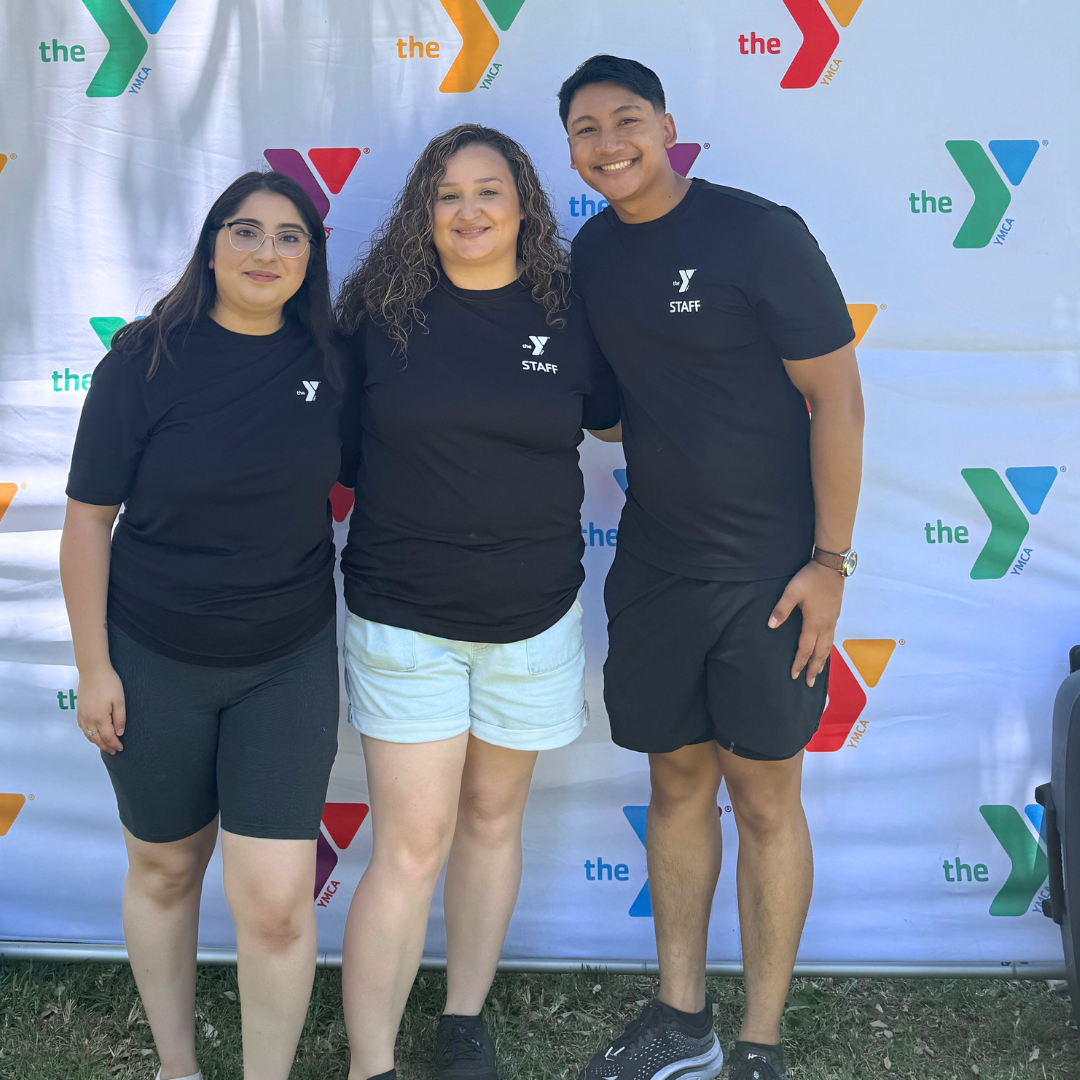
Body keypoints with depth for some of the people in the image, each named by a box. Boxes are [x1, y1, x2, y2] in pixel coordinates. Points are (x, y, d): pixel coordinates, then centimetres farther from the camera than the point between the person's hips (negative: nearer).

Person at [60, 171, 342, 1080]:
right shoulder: (147, 358, -10)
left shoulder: (325, 360, -3)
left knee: (275, 899, -6)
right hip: (155, 661, -1)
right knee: (164, 869, 16)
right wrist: (94, 666, -7)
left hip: (290, 662, 1)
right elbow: (88, 517, -7)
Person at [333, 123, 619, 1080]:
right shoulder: (381, 306, -3)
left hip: (532, 618, 2)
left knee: (493, 820, 16)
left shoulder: (567, 313, 1)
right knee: (411, 846, -3)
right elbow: (337, 439, 6)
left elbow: (613, 417, 15)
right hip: (403, 618, -2)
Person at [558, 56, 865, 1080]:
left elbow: (835, 395, -11)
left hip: (766, 570, -5)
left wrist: (830, 560, -13)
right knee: (676, 781, 13)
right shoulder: (592, 253, 6)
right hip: (653, 566, 6)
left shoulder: (759, 233, -12)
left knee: (763, 797, 4)